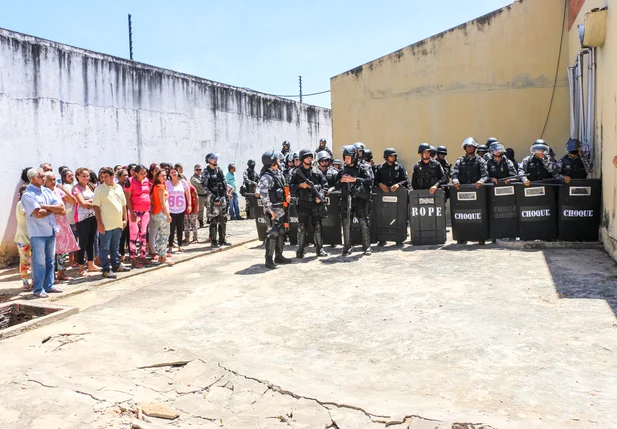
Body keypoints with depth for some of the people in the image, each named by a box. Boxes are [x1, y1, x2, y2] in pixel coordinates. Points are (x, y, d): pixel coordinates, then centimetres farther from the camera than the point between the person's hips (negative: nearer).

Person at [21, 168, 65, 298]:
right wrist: (53, 209, -4)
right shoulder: (28, 194, -9)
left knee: (50, 259, 12)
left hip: (51, 230, 7)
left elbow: (61, 208, 2)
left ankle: (49, 286, 22)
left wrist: (46, 206, -11)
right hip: (38, 233, -6)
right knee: (39, 261, -2)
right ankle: (38, 289, 6)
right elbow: (38, 214, -19)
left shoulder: (48, 191, 11)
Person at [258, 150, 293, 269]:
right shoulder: (266, 176, -16)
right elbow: (263, 194, -22)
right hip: (274, 209, -9)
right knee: (273, 233, -10)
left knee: (281, 232, 14)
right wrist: (269, 209, -25)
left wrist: (288, 196, 10)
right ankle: (269, 260, -4)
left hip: (281, 208, 9)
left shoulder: (278, 173, 13)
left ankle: (279, 256, 25)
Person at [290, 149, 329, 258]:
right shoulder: (297, 173, 4)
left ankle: (319, 249, 14)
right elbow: (291, 187, 3)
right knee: (301, 228, -1)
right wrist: (300, 185, -13)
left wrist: (321, 195, -10)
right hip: (303, 203, -1)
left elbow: (325, 185, 5)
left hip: (316, 203, 2)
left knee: (317, 227, 6)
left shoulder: (317, 172, 8)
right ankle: (300, 250, 6)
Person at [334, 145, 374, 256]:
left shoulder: (363, 167, 1)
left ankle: (367, 247, 4)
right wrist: (341, 181, -4)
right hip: (346, 200, 4)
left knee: (364, 223, -6)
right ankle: (347, 248, 15)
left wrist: (355, 179, -17)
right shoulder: (343, 170, 14)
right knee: (346, 224, 6)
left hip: (360, 199, -4)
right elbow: (336, 187, 17)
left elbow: (370, 180, -12)